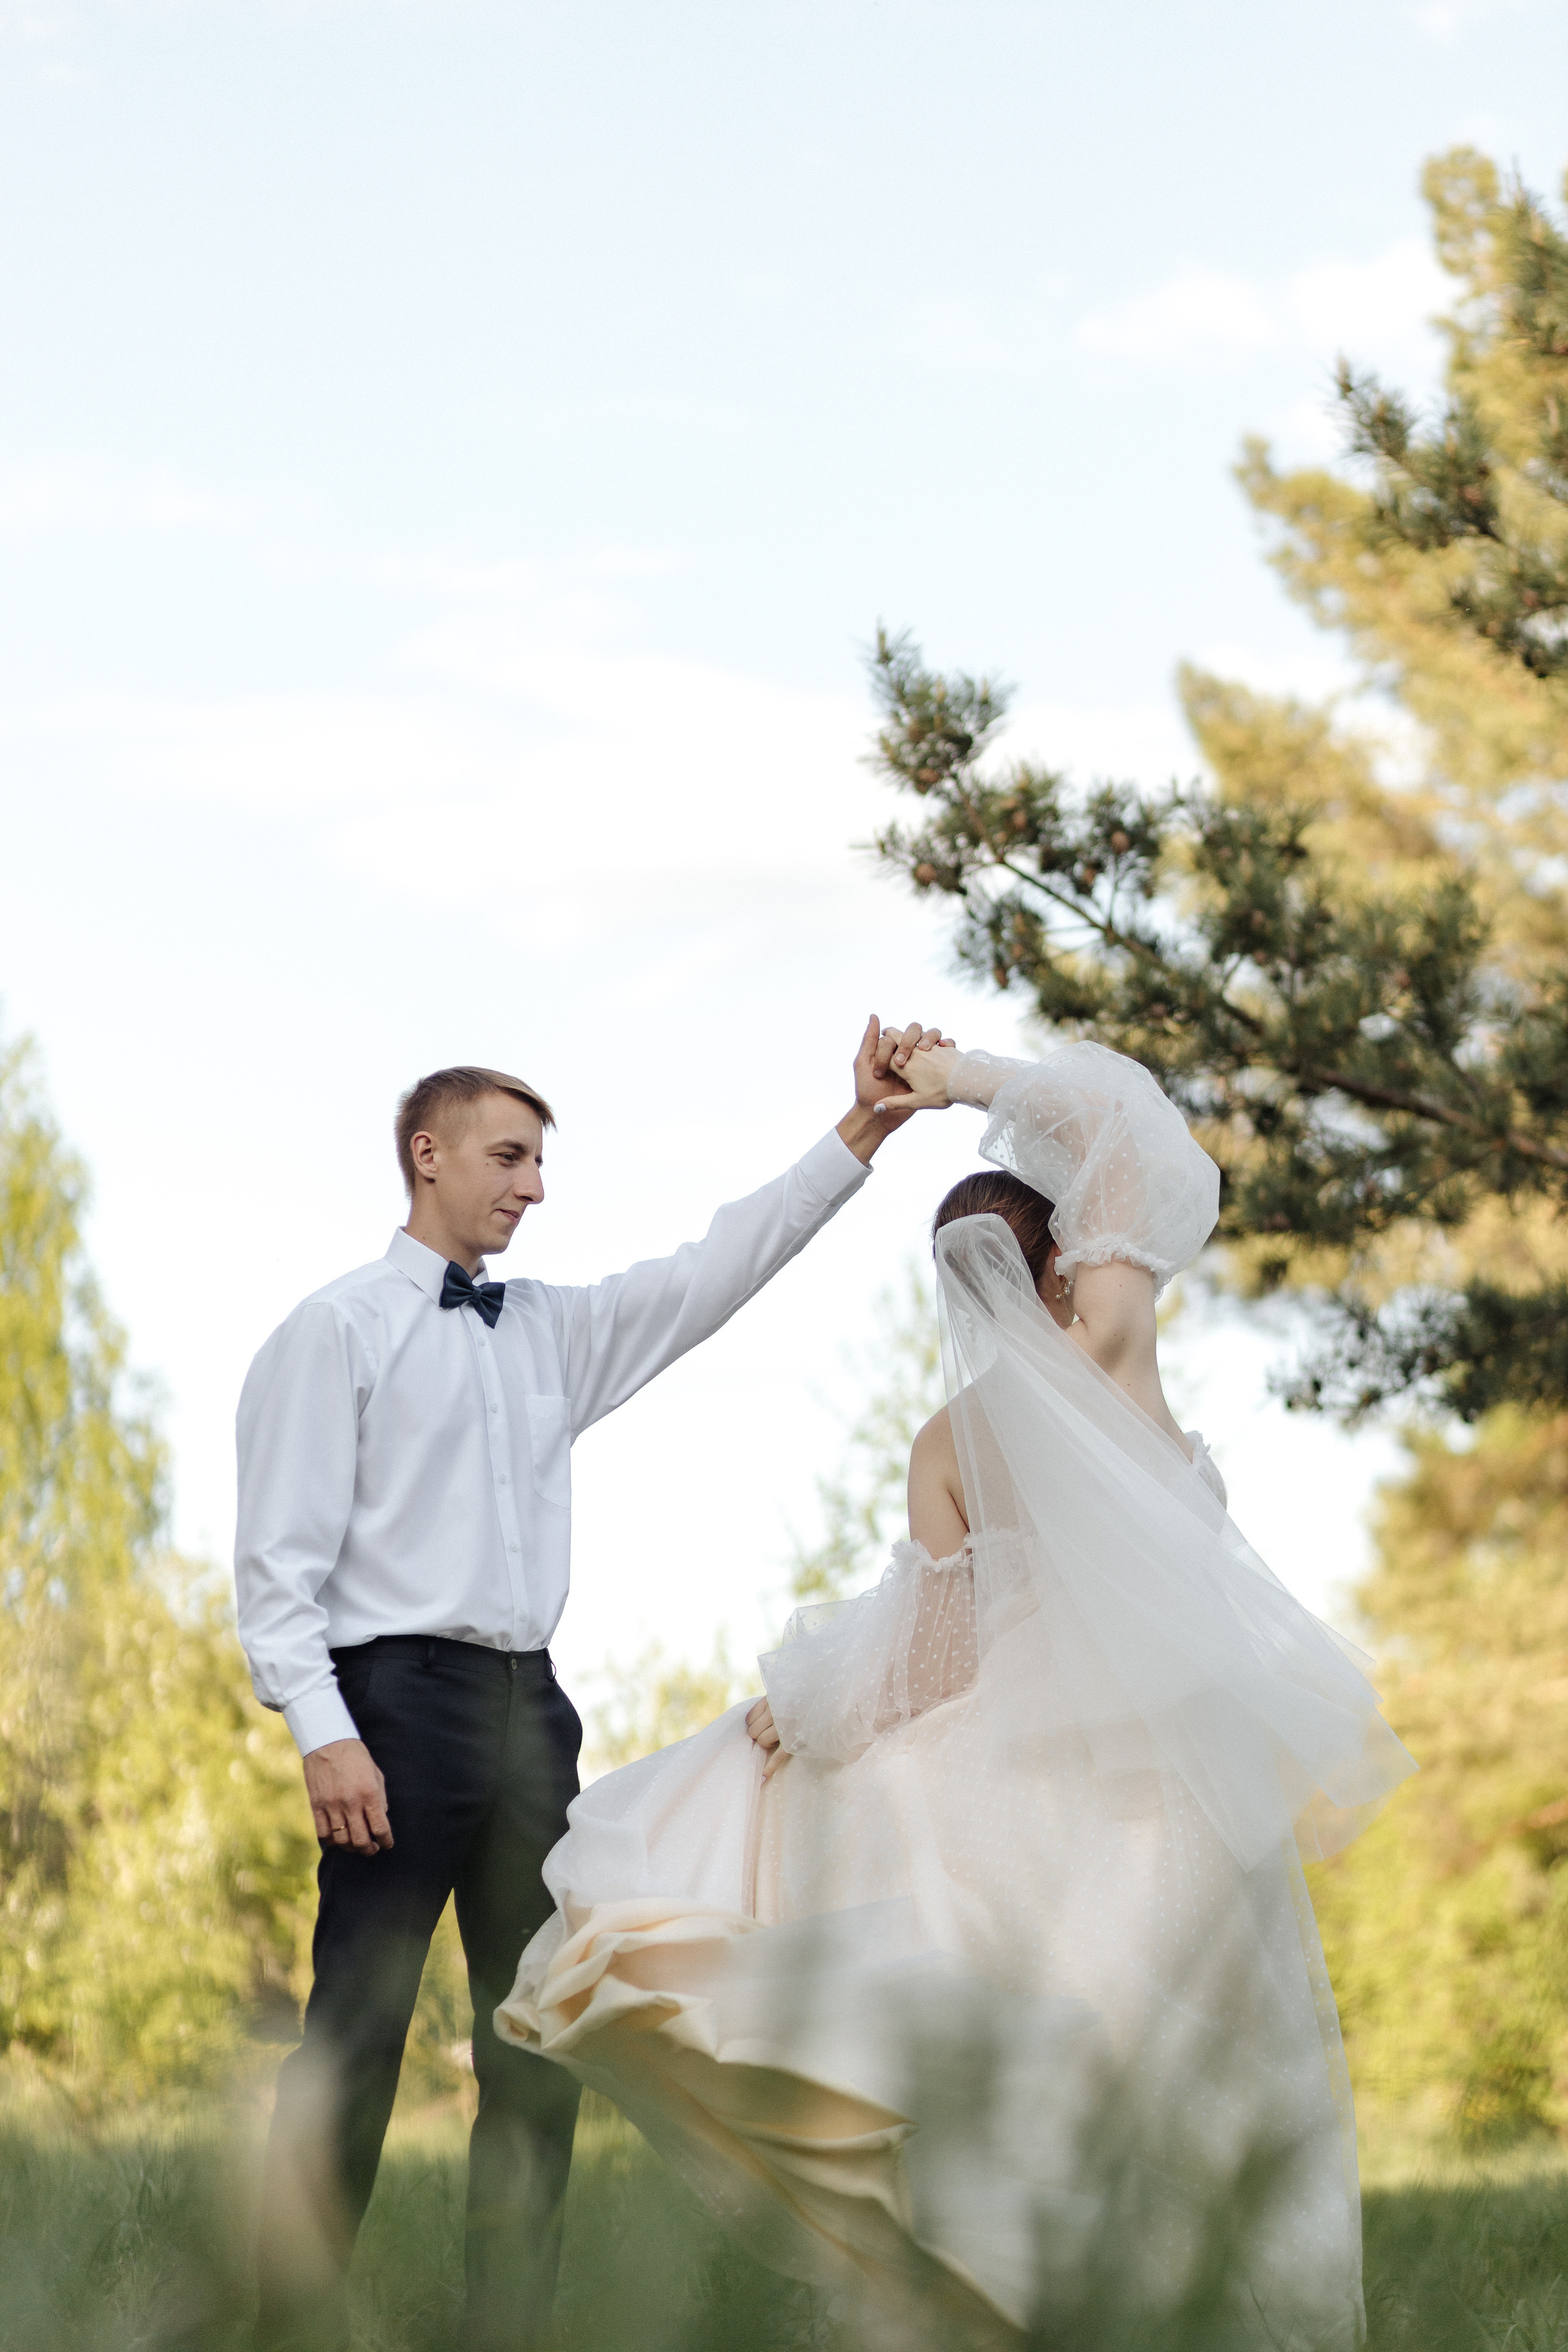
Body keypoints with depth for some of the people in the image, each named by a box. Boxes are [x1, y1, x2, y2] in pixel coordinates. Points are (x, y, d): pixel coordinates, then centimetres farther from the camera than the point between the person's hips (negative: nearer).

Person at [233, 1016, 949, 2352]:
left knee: (538, 2046, 5)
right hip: (399, 1698, -7)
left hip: (530, 1705, 7)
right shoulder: (340, 1330, 0)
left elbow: (715, 1274, 14)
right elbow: (280, 1555, -6)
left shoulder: (554, 1331, 18)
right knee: (355, 2042, -9)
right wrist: (324, 1733, -16)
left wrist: (859, 1136, 4)